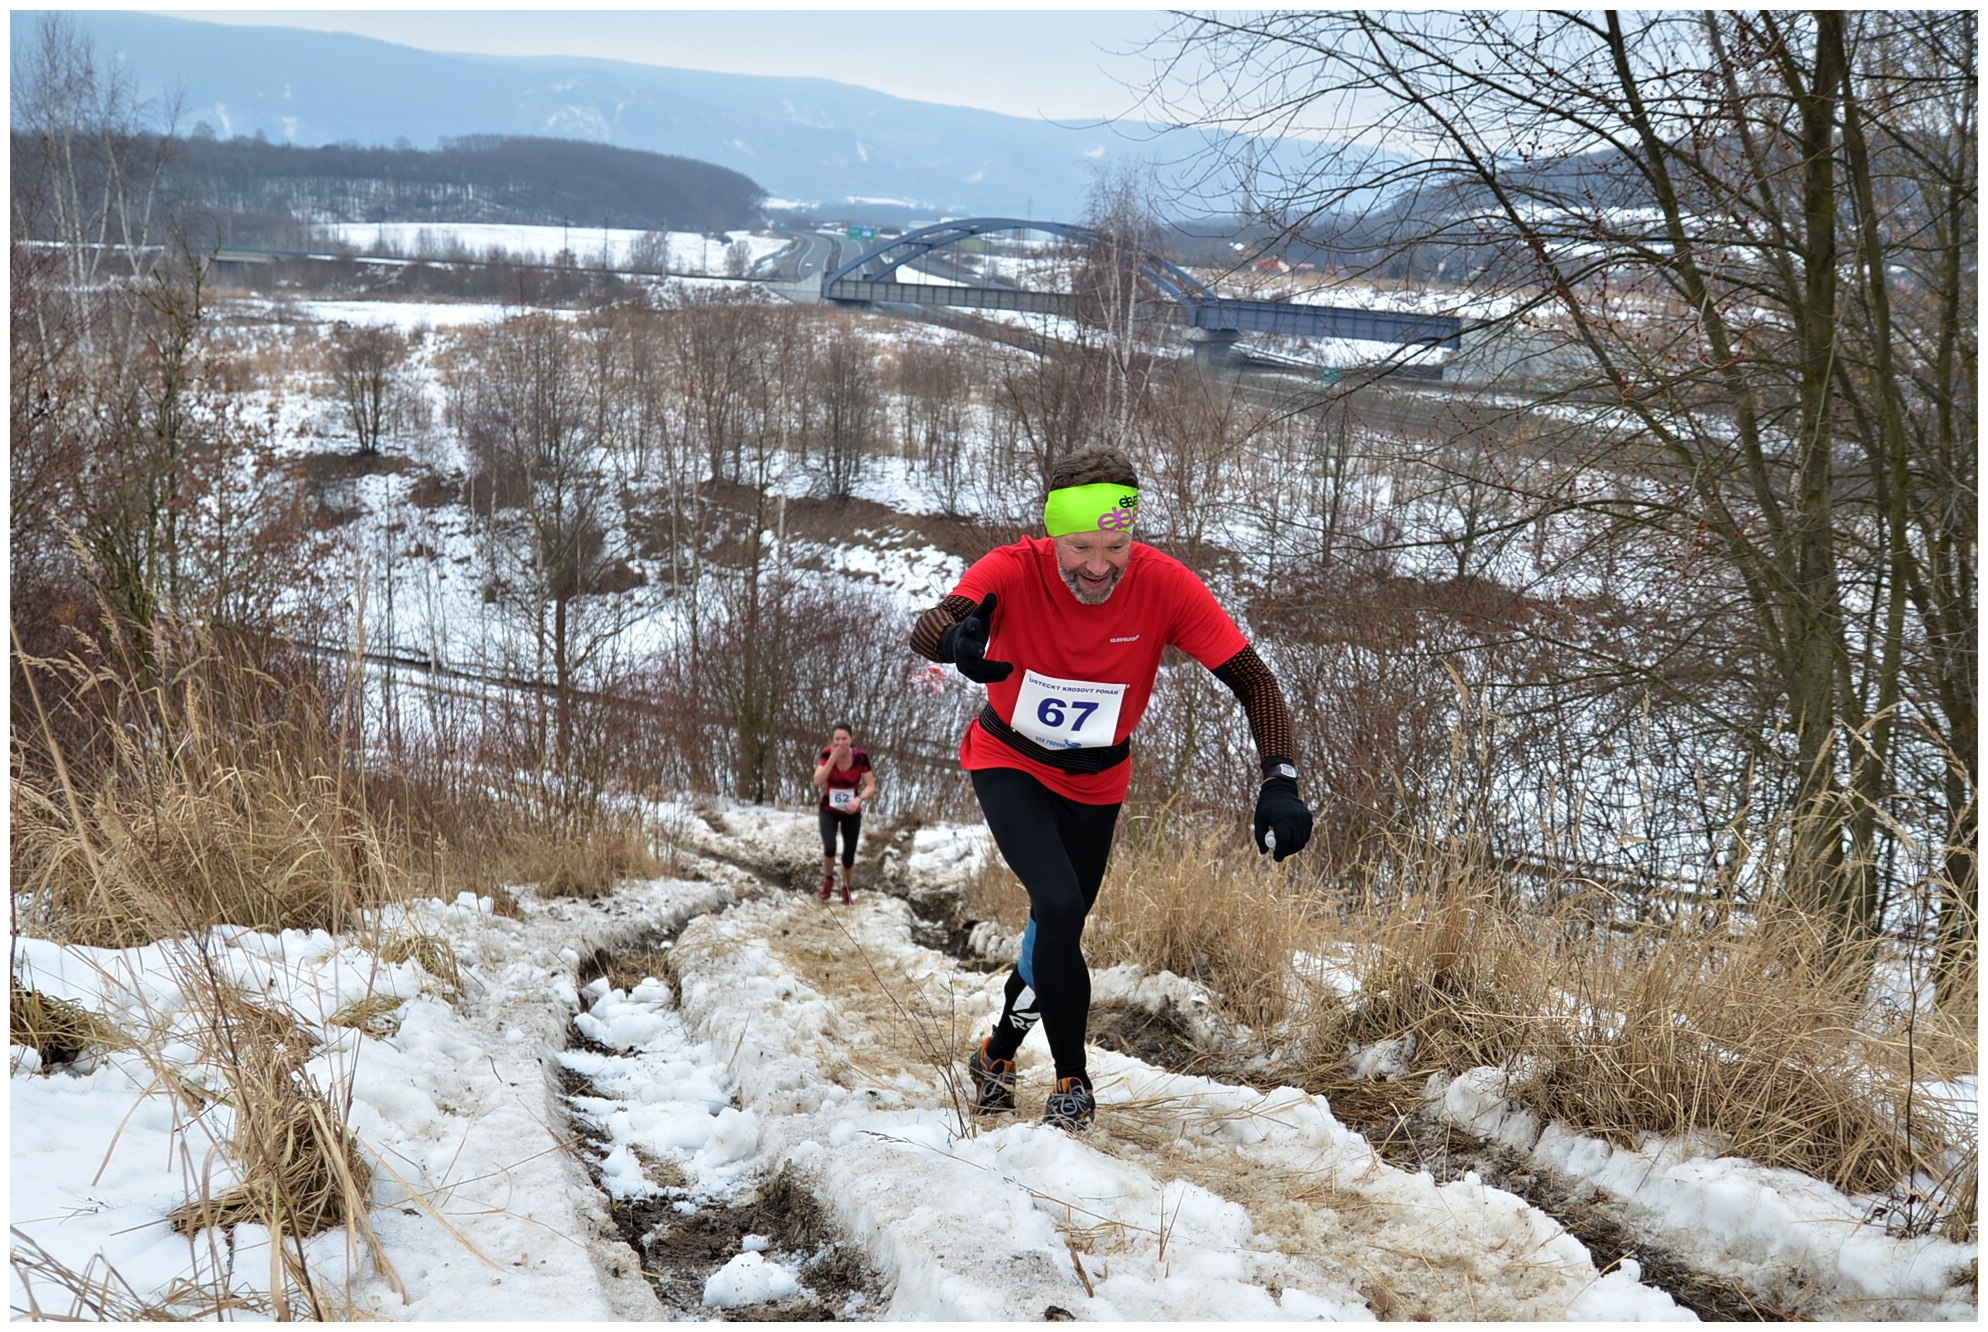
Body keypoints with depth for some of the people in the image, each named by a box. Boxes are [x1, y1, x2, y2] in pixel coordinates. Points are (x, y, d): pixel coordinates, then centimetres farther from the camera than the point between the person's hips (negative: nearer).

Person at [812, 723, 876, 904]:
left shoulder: (861, 757, -18)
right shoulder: (827, 754, -17)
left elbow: (871, 786, -15)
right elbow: (818, 782, -27)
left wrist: (859, 799, -35)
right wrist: (833, 758, -34)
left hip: (851, 812, 1)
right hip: (829, 810, 0)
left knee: (848, 856, 2)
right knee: (829, 848, -23)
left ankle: (846, 889, 33)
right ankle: (828, 879, 9)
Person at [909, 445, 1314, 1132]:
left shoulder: (1165, 586, -28)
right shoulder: (1015, 572, -31)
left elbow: (1253, 680, -27)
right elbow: (927, 629, -47)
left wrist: (1280, 783, -41)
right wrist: (957, 642, -71)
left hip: (1095, 782, 3)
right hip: (1010, 764, -3)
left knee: (1060, 926, 15)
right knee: (1060, 906, -22)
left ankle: (998, 1053, 43)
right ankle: (1072, 1081, -3)